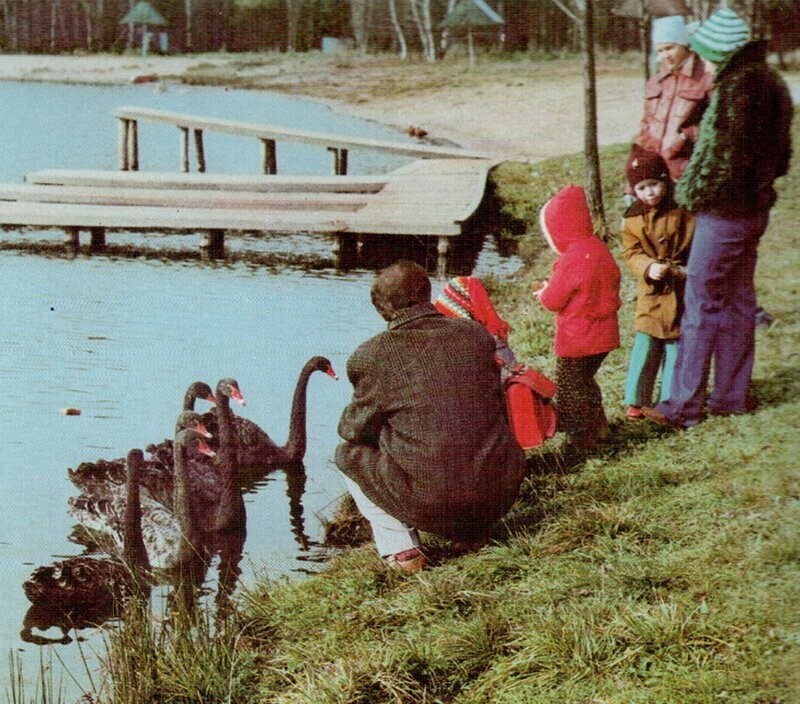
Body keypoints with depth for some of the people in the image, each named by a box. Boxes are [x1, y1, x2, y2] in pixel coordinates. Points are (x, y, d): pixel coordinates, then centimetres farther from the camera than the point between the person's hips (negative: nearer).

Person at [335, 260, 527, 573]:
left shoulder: (373, 355, -5)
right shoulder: (476, 335, 6)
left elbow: (354, 429, 6)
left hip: (428, 503, -4)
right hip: (500, 496, 5)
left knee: (349, 452, 20)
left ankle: (401, 547, 7)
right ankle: (474, 534, 24)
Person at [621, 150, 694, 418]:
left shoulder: (682, 212, -8)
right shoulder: (633, 218, 1)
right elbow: (631, 252, 0)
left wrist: (686, 269, -20)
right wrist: (648, 268, -18)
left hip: (681, 290, -1)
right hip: (651, 291, 1)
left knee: (676, 345, 6)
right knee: (645, 346, 1)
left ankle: (670, 399, 17)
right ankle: (636, 400, 11)